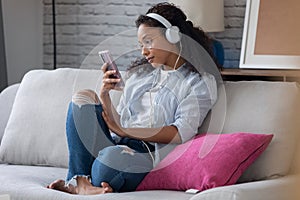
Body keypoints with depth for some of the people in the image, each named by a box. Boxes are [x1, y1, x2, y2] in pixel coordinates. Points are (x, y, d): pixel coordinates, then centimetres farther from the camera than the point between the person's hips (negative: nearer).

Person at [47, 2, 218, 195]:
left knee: (113, 155, -38)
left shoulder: (200, 82, 6)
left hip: (152, 157, -6)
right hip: (118, 144, 6)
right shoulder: (139, 73, 24)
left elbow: (183, 132, -10)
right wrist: (105, 97, 0)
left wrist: (126, 132, -17)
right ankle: (79, 180, -18)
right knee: (83, 97, -13)